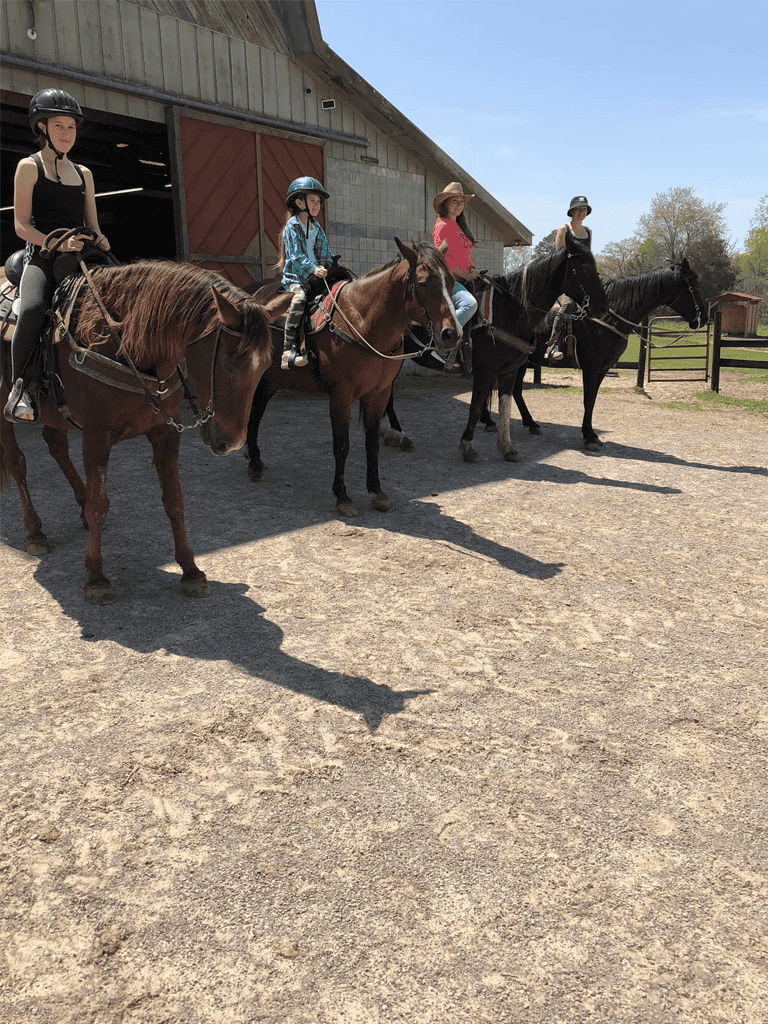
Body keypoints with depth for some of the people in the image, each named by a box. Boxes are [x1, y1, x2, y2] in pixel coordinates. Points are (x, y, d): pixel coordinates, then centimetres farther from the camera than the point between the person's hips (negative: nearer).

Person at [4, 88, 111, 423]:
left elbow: (93, 225, 21)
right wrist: (56, 244, -20)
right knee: (32, 309, -33)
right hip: (42, 255, -5)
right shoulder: (30, 167, 5)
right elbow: (21, 225, -3)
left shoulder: (83, 173, 20)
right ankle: (22, 387, -23)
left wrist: (99, 241, -4)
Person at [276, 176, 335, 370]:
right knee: (300, 298, -35)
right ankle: (288, 350, -37)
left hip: (317, 276, 7)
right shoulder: (292, 226, -2)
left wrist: (331, 269, -1)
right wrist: (312, 269, -29)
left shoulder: (317, 228, 18)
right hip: (295, 276, -7)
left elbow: (325, 253, 18)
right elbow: (296, 254, -14)